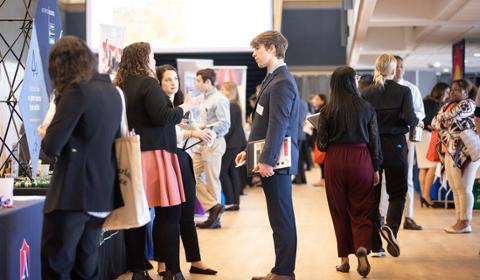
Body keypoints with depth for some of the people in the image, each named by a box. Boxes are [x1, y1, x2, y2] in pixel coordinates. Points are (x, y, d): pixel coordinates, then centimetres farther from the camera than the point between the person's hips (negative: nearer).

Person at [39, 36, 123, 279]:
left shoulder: (77, 90, -13)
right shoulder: (112, 91, 11)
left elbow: (52, 147, -17)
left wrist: (46, 134, 6)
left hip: (74, 193, -8)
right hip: (103, 192, 8)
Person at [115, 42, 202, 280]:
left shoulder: (121, 87, 13)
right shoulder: (148, 83, -9)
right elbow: (163, 118, -15)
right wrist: (187, 105, -2)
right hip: (153, 154, -8)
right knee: (169, 212, -3)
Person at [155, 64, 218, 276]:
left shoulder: (182, 104, 15)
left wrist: (203, 134, -2)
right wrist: (192, 133, -22)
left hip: (183, 159, 7)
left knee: (187, 213, 9)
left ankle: (195, 261, 15)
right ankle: (163, 263, 10)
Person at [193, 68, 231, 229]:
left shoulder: (219, 99, -12)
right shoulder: (205, 99, 16)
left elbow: (225, 125, -18)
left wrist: (205, 128, -24)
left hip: (213, 143, -9)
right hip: (202, 143, 9)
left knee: (212, 181, -2)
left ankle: (215, 218, 6)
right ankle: (214, 207, 6)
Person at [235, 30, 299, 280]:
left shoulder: (282, 83, -15)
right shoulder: (273, 79, 16)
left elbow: (278, 125, -21)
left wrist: (266, 160, -23)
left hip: (276, 160, -10)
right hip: (270, 159, 10)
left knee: (281, 218, -3)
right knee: (279, 218, 14)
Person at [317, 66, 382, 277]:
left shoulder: (327, 111, -3)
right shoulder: (366, 108, -1)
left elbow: (321, 144, -3)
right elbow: (374, 140, 1)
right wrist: (376, 168, 9)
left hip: (335, 161, 0)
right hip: (361, 160, 0)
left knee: (339, 212, 11)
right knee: (361, 210, 8)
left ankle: (344, 258, 16)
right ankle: (362, 251, -14)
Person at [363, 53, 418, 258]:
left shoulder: (367, 93, 1)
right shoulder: (403, 91, -5)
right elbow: (409, 119, -14)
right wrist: (416, 122, 8)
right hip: (395, 145, -2)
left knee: (372, 195, 8)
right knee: (397, 193, 10)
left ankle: (375, 244, 10)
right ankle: (391, 227, -18)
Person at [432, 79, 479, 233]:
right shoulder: (448, 105, 17)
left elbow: (449, 117, -19)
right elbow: (434, 122, 12)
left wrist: (442, 120, 2)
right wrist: (444, 123, -7)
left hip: (464, 152, -8)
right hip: (450, 151, 8)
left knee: (463, 188, -5)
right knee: (455, 189, 10)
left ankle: (465, 223, 0)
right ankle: (459, 221, 17)